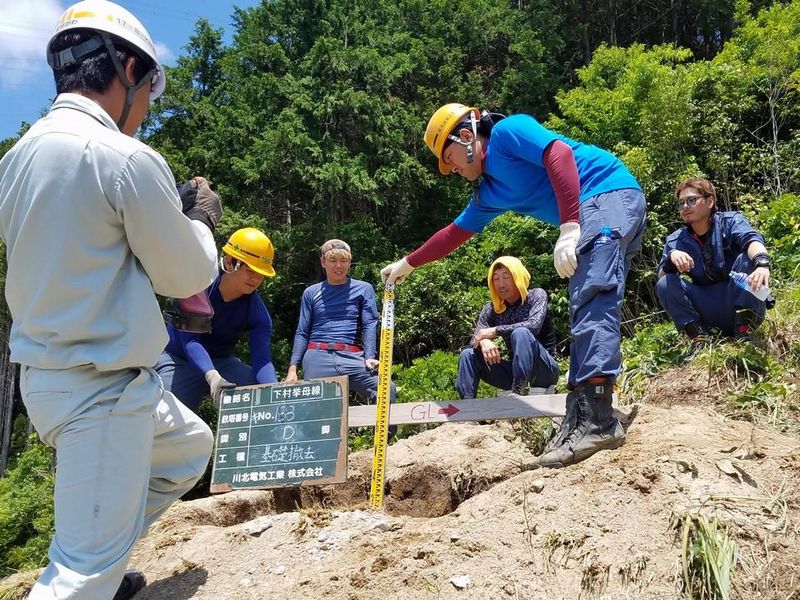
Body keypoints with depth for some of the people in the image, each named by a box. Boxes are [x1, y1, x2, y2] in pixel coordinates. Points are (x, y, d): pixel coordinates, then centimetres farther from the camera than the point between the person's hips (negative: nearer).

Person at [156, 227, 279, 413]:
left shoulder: (257, 311, -16)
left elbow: (262, 359, -25)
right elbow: (189, 341, -30)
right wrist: (212, 376, -48)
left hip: (221, 363, 2)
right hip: (178, 360, -2)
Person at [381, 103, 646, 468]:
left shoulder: (507, 132, -3)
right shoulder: (488, 193, 22)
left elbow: (560, 153, -19)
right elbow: (454, 233, 34)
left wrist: (568, 227, -27)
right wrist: (408, 264, 41)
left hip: (609, 193, -10)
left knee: (591, 302, -23)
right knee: (585, 314, 3)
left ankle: (597, 420, -31)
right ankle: (580, 417, 1)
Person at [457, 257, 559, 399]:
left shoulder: (536, 295, -5)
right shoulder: (491, 309, 7)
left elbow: (534, 325, -25)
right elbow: (475, 339, -3)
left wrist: (495, 331, -23)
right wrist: (483, 341, -28)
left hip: (546, 369, -5)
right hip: (515, 371, 5)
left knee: (520, 333, -31)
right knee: (468, 354, -9)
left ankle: (517, 393, -39)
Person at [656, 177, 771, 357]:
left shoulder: (730, 221, -5)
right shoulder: (676, 241, 3)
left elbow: (751, 239, -26)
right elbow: (661, 276, -7)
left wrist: (762, 263, -49)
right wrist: (672, 258, -30)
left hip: (742, 302, -2)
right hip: (709, 308, 2)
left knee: (746, 258, -26)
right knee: (664, 285, -16)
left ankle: (743, 331, -24)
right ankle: (699, 339, -15)